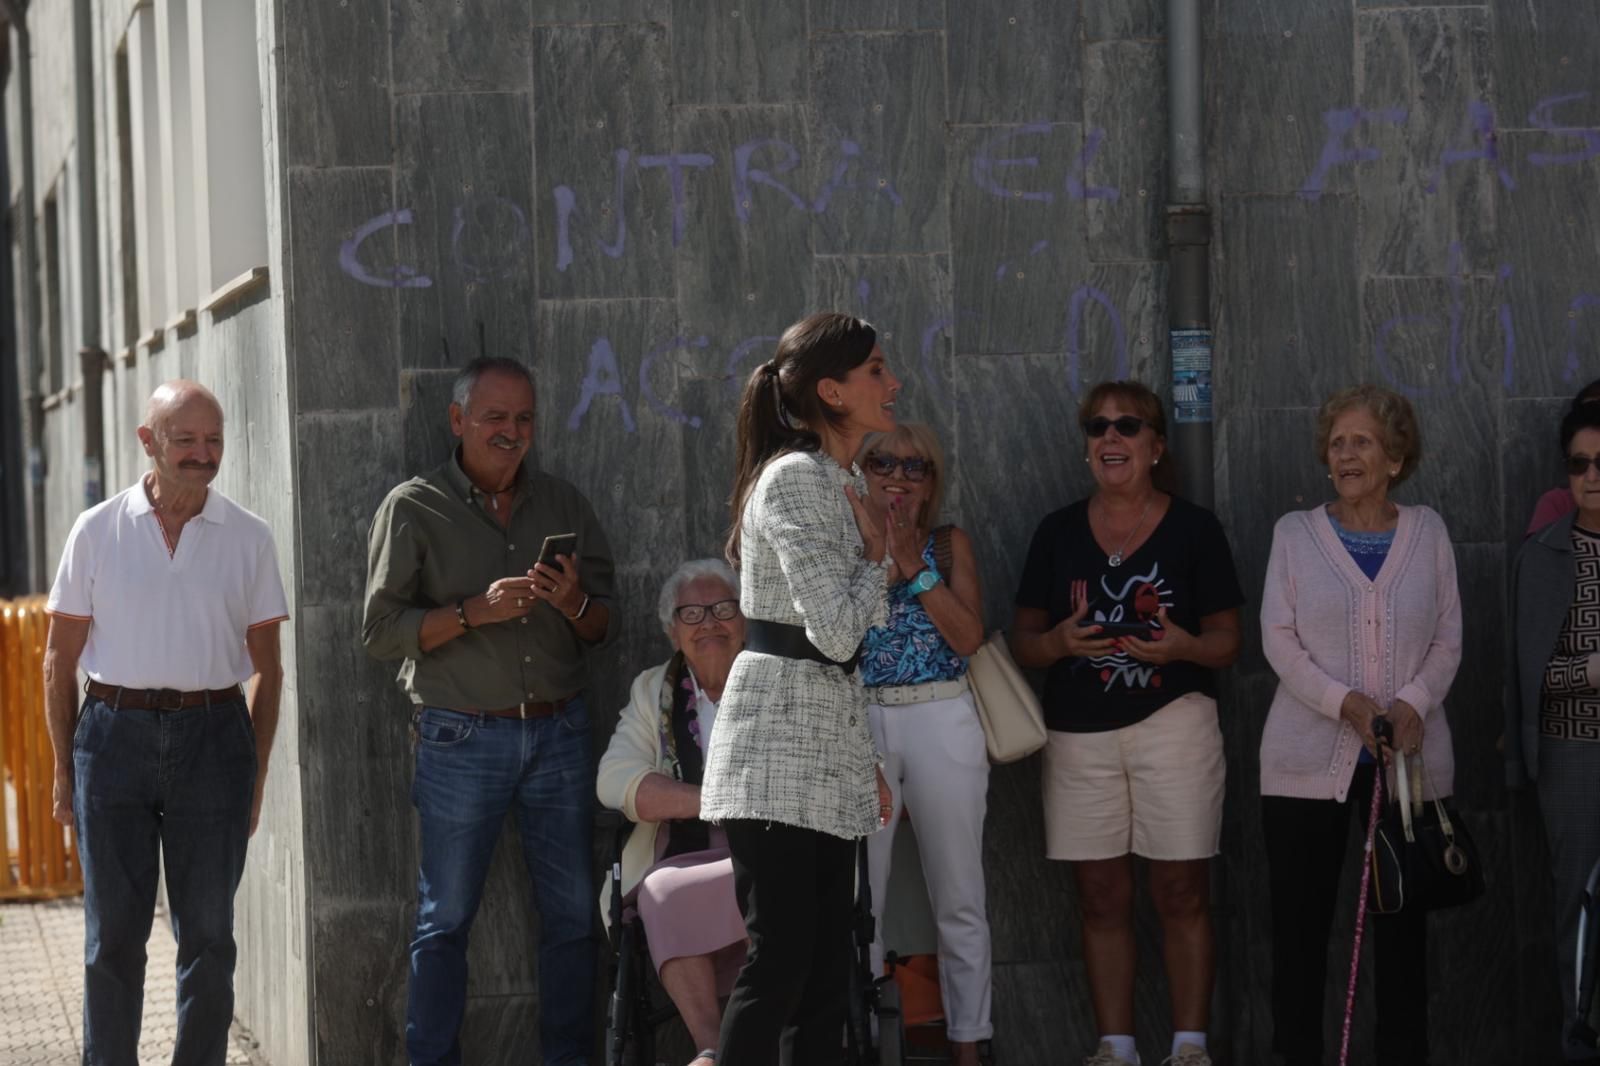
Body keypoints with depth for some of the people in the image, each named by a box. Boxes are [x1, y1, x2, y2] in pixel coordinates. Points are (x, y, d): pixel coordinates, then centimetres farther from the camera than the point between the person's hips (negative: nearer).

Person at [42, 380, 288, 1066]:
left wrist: (256, 773, 4)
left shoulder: (248, 538, 5)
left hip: (213, 734, 1)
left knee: (208, 933, 4)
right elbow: (60, 657, 7)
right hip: (115, 732, -1)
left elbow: (266, 666, 9)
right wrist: (64, 769, 3)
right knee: (114, 933, 2)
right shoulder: (97, 531, 3)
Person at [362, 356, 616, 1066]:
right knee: (445, 920, -1)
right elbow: (382, 631, -5)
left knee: (573, 914, 5)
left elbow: (602, 628, 13)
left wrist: (575, 604, -10)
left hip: (558, 733, 4)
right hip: (462, 736, -3)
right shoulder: (413, 509, 1)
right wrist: (475, 612, -17)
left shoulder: (563, 504, 12)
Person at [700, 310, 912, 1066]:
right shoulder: (796, 478, -12)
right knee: (779, 965, -11)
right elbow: (836, 631, -21)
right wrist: (882, 557, -3)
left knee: (824, 973, 7)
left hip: (825, 751, 9)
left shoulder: (839, 484, 17)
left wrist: (866, 760, 19)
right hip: (779, 746, -9)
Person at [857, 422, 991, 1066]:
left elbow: (969, 637, -6)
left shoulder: (950, 545, 7)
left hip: (941, 723, 0)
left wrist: (913, 564, -11)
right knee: (859, 898, 4)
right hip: (858, 725, 0)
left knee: (958, 898, 4)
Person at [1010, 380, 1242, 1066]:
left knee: (1181, 895, -1)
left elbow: (1226, 643, 3)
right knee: (1102, 899, 5)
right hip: (1079, 736, 2)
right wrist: (1061, 641, -13)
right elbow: (1023, 643, 9)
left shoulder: (1193, 528, 1)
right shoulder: (1058, 532, 8)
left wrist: (1183, 646, -18)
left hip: (1173, 725, -2)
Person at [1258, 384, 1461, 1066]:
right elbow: (1279, 639, -2)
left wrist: (1412, 703, -13)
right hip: (1309, 759, -1)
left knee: (1402, 922, 2)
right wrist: (1344, 701, -16)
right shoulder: (1294, 533, 5)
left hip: (1410, 757, 1)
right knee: (1300, 923, -1)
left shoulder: (1427, 532, 7)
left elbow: (1447, 639, 6)